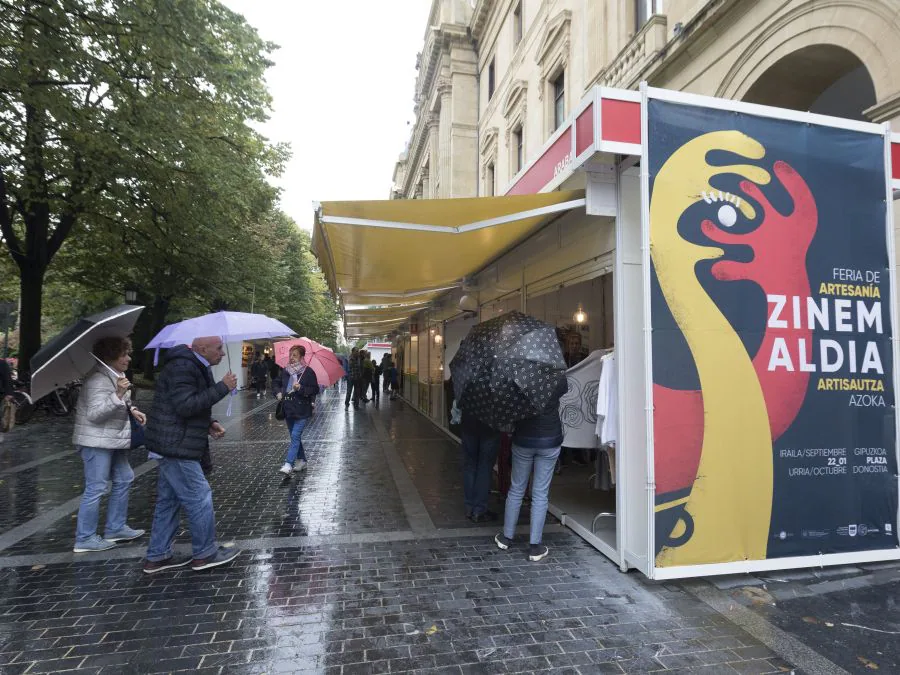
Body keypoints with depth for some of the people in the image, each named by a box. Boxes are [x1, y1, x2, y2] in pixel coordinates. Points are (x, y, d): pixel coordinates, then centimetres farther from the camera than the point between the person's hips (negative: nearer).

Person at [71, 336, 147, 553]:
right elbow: (94, 413, -27)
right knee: (95, 489, -4)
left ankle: (116, 528, 26)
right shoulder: (98, 379, -20)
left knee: (124, 479, 15)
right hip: (96, 441, -10)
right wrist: (118, 395, -36)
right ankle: (85, 539, 9)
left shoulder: (115, 375, 11)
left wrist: (132, 410, 9)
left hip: (113, 440, 10)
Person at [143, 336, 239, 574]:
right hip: (176, 446, -11)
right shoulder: (182, 367, -19)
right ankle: (205, 554, 10)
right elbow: (185, 405, -28)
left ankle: (157, 556, 26)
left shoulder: (193, 366, 15)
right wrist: (222, 387, -25)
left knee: (168, 501, 16)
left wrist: (209, 423, 8)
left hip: (174, 445, 11)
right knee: (199, 498, -2)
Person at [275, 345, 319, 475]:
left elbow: (315, 390, -8)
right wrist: (278, 392, 2)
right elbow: (276, 384, 22)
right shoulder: (285, 371, 7)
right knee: (295, 437, 14)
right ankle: (302, 461, 27)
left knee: (295, 436, -13)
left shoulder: (308, 372, -8)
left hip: (302, 410, -6)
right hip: (288, 409, 6)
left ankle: (288, 464, -14)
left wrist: (301, 388, -21)